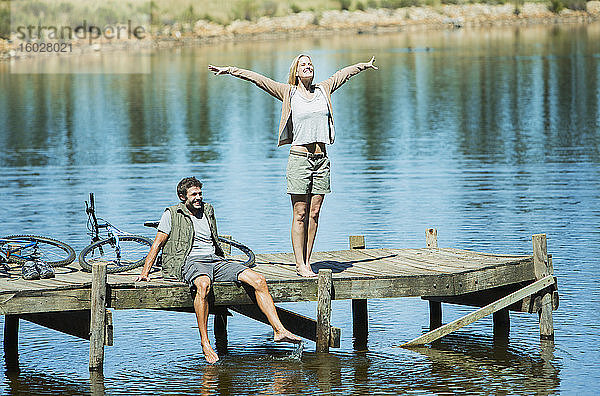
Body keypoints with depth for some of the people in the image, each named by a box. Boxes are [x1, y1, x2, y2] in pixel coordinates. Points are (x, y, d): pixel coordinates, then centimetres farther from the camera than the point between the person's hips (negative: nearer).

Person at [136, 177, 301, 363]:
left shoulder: (207, 210, 24)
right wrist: (145, 272, -4)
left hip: (216, 260, 6)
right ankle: (205, 343, -40)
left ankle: (279, 330, -21)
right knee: (203, 284, -43)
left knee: (258, 280, -16)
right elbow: (157, 244, 5)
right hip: (191, 262, -6)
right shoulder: (172, 214, 8)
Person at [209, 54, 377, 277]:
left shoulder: (323, 90, 12)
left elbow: (344, 73, 29)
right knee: (300, 215, -4)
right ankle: (300, 265, -1)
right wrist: (230, 71, -10)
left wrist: (365, 66, 43)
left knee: (314, 214, 4)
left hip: (321, 159, 4)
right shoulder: (288, 92, 1)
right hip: (299, 157, -4)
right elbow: (258, 79, -4)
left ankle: (306, 262, 9)